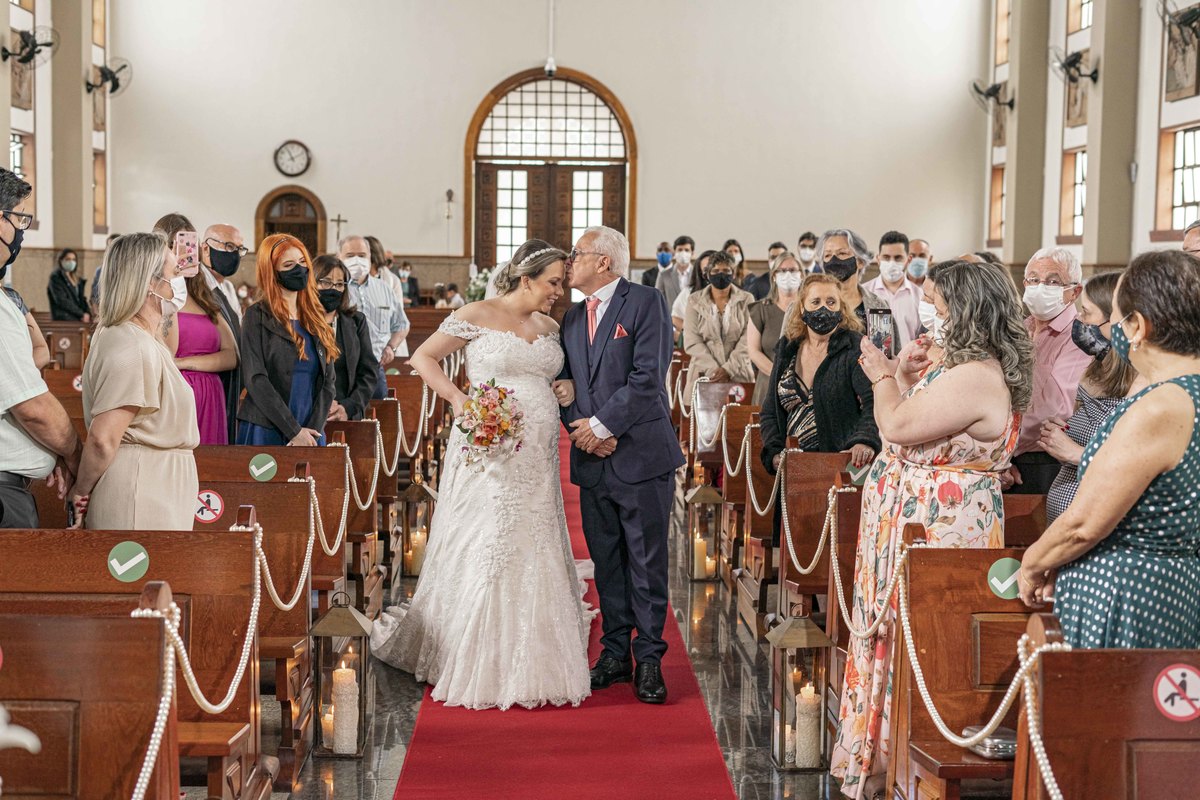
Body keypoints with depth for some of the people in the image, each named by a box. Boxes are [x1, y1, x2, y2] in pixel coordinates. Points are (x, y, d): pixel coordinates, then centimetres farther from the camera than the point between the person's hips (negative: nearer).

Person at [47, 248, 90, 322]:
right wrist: (82, 314, -12)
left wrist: (87, 313, -4)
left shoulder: (78, 280, 21)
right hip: (63, 320, -6)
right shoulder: (55, 278, 0)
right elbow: (62, 301, -10)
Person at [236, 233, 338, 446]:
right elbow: (255, 380, -9)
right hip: (266, 432, -4)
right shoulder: (257, 317, 0)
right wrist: (294, 430, -13)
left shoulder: (316, 319, 14)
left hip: (310, 433, 4)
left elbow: (327, 383, 9)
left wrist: (312, 431, -6)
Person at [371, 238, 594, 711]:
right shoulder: (477, 317, -4)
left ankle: (531, 666, 16)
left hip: (537, 458, 6)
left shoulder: (550, 327, 14)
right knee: (485, 553, -4)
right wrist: (458, 397, -12)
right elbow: (422, 358, 0)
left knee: (535, 556, 7)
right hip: (488, 454, -6)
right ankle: (479, 669, 7)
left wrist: (565, 390, 5)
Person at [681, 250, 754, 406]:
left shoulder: (746, 300, 7)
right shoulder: (695, 301, 7)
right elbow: (692, 342, -1)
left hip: (738, 374, 0)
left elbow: (748, 340, -2)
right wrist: (713, 369, -12)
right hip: (703, 374, 0)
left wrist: (728, 369, -12)